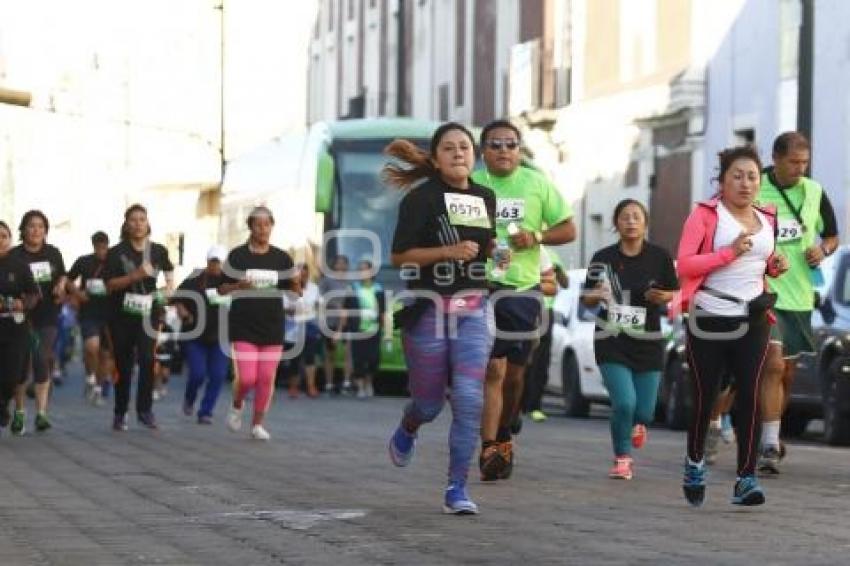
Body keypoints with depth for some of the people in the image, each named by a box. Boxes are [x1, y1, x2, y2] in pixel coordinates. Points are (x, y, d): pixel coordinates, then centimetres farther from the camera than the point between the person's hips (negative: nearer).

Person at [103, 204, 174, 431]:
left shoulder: (158, 251, 5)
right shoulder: (116, 252, -3)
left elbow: (168, 270, 26)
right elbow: (110, 284, -10)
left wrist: (169, 284, 6)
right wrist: (135, 276, -21)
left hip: (147, 312, 1)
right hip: (122, 314, -1)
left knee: (147, 359, -16)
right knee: (124, 365, 5)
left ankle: (145, 410, -9)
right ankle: (120, 414, 18)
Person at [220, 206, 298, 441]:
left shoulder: (282, 258, 5)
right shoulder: (237, 256, 0)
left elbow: (293, 290, 8)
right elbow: (223, 288, 3)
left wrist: (296, 288, -15)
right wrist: (238, 286, -17)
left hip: (272, 325, 2)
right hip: (244, 326, -2)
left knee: (267, 378, 0)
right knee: (247, 378, -10)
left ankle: (258, 424, 14)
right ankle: (237, 406, 22)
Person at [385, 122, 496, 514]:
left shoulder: (486, 198, 11)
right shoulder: (421, 198, -6)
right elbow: (399, 256, -10)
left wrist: (495, 251, 5)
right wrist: (448, 251, -21)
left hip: (472, 310, 3)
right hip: (427, 309, -3)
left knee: (469, 399, -11)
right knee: (429, 402, 8)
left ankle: (457, 489, -4)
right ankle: (406, 431, 45)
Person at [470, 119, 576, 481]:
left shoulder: (538, 184, 5)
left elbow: (568, 230, 8)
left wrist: (536, 237, -9)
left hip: (523, 288, 3)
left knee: (514, 373, 12)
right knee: (493, 369, -15)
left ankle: (504, 436, 34)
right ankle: (489, 450, -16)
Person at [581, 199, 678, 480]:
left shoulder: (660, 257, -3)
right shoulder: (603, 258, -2)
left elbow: (675, 293, 8)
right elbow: (587, 299, 7)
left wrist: (662, 297, -14)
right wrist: (596, 295, -16)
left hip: (648, 343, 1)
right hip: (612, 343, -1)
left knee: (644, 412, 1)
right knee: (624, 403, -17)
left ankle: (637, 423, 41)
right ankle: (622, 459, 8)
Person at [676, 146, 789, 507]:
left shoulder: (766, 220, 14)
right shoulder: (705, 215, -3)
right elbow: (684, 264, -12)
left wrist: (774, 267, 7)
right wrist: (730, 252, -21)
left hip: (752, 321, 4)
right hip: (709, 319, -4)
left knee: (750, 397, -7)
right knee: (705, 397, 4)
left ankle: (746, 479, -7)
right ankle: (695, 463, 28)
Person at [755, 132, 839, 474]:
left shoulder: (814, 193, 6)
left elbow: (832, 237, 19)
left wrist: (823, 250, -4)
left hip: (799, 297, 5)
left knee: (787, 373, 14)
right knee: (773, 365, -18)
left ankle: (771, 436, 33)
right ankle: (770, 446, -19)